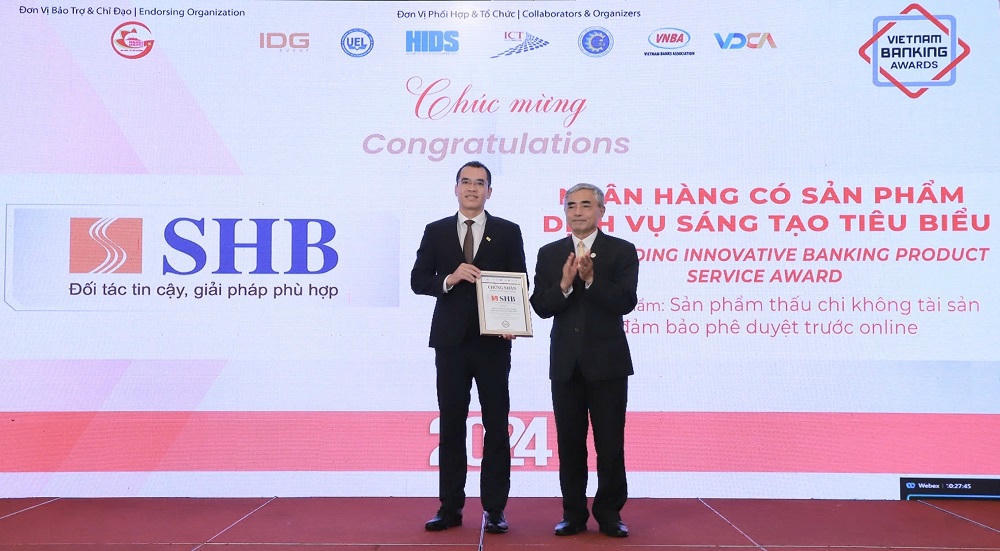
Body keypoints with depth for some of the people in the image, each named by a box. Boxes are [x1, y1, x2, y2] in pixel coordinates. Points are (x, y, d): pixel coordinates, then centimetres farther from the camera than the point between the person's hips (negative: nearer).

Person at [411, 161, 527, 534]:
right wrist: (449, 279, -14)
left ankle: (495, 510, 9)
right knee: (451, 427, 6)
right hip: (451, 342, 1)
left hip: (493, 342, -1)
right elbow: (418, 280, 4)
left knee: (497, 427, 2)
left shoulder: (508, 233, 5)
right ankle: (450, 508, 13)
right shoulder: (436, 232, 9)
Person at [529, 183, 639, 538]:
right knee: (569, 443, 8)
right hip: (566, 362, 3)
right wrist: (565, 285, -18)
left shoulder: (622, 251, 0)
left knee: (610, 443, 2)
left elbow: (626, 302, -12)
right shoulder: (550, 254, 8)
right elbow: (540, 307, -1)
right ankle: (574, 514, 18)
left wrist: (591, 279, -24)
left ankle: (609, 514, 14)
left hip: (607, 362, -2)